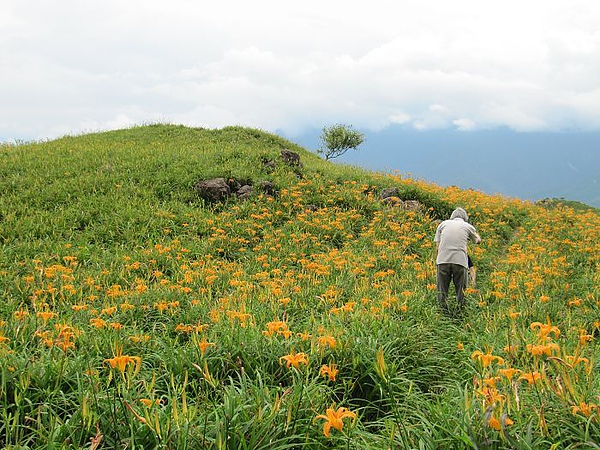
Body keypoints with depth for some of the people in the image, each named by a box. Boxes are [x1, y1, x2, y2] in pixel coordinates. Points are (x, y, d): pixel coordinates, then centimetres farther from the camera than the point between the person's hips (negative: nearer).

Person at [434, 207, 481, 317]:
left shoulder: (443, 224, 17)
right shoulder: (468, 227, 14)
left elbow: (437, 247, 13)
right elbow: (478, 240, 34)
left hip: (443, 260, 1)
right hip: (460, 261, -1)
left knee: (442, 290, 8)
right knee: (460, 291, 9)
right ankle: (460, 314, 10)